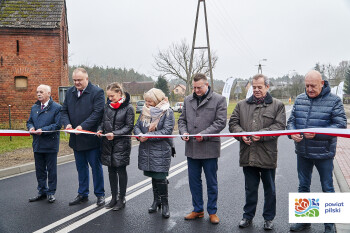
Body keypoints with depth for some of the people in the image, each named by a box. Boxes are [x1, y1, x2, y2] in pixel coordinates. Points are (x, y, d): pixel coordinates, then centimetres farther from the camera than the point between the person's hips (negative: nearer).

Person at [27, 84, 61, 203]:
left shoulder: (56, 107, -8)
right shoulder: (34, 107, 13)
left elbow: (58, 125, -14)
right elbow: (29, 121, 19)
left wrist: (43, 130, -21)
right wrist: (31, 128, -4)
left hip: (50, 144, -6)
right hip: (37, 144, 6)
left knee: (51, 170, 5)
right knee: (39, 170, 13)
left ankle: (51, 193, 16)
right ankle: (42, 192, 26)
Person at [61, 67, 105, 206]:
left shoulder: (97, 92, -10)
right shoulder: (70, 92, 10)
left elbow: (97, 112, -17)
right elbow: (64, 110, 11)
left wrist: (83, 126, -24)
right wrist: (67, 124, -9)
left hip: (91, 138, -6)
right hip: (76, 138, 6)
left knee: (96, 166, 5)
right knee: (81, 167, 16)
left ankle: (100, 195, 19)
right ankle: (83, 195, 28)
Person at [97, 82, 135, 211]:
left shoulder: (128, 107, -7)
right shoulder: (108, 106, 9)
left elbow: (129, 127, -8)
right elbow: (103, 121, 16)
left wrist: (115, 134, -18)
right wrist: (100, 129, -4)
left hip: (121, 144, -5)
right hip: (108, 143, 5)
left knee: (121, 170, 2)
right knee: (111, 171, 11)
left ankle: (121, 199, 14)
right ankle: (114, 198, 23)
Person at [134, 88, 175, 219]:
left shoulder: (167, 112, -8)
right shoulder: (144, 111, 11)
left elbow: (167, 131, -17)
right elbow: (137, 126, 10)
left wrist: (148, 136, -21)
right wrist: (140, 135, -13)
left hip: (161, 151, -5)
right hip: (146, 150, 5)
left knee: (160, 177, -5)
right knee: (153, 176, 14)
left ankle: (164, 204, 10)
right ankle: (156, 200, 29)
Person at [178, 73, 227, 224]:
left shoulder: (219, 100, -3)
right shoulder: (188, 100, 11)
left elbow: (221, 122, -9)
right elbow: (182, 119, 15)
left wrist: (204, 134, -19)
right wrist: (183, 132, -5)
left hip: (209, 148, -4)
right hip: (191, 148, 5)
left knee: (211, 182, 7)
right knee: (194, 181, 13)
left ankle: (212, 212, 22)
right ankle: (197, 210, 28)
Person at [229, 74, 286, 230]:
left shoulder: (277, 105, 1)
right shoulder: (242, 105, 10)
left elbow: (280, 126, -8)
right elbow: (233, 123, 7)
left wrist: (262, 134, -19)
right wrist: (241, 134, -11)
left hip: (267, 155, -2)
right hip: (247, 155, 2)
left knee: (269, 189, 12)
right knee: (250, 188, 15)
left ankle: (268, 218, 28)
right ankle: (248, 216, 30)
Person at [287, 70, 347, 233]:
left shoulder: (334, 100, -9)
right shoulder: (299, 99, 5)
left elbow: (341, 125, -14)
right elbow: (291, 120, 8)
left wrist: (317, 133, -25)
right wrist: (292, 132, -15)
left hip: (323, 153, -4)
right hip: (302, 152, 4)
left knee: (327, 189, 8)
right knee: (303, 186, 15)